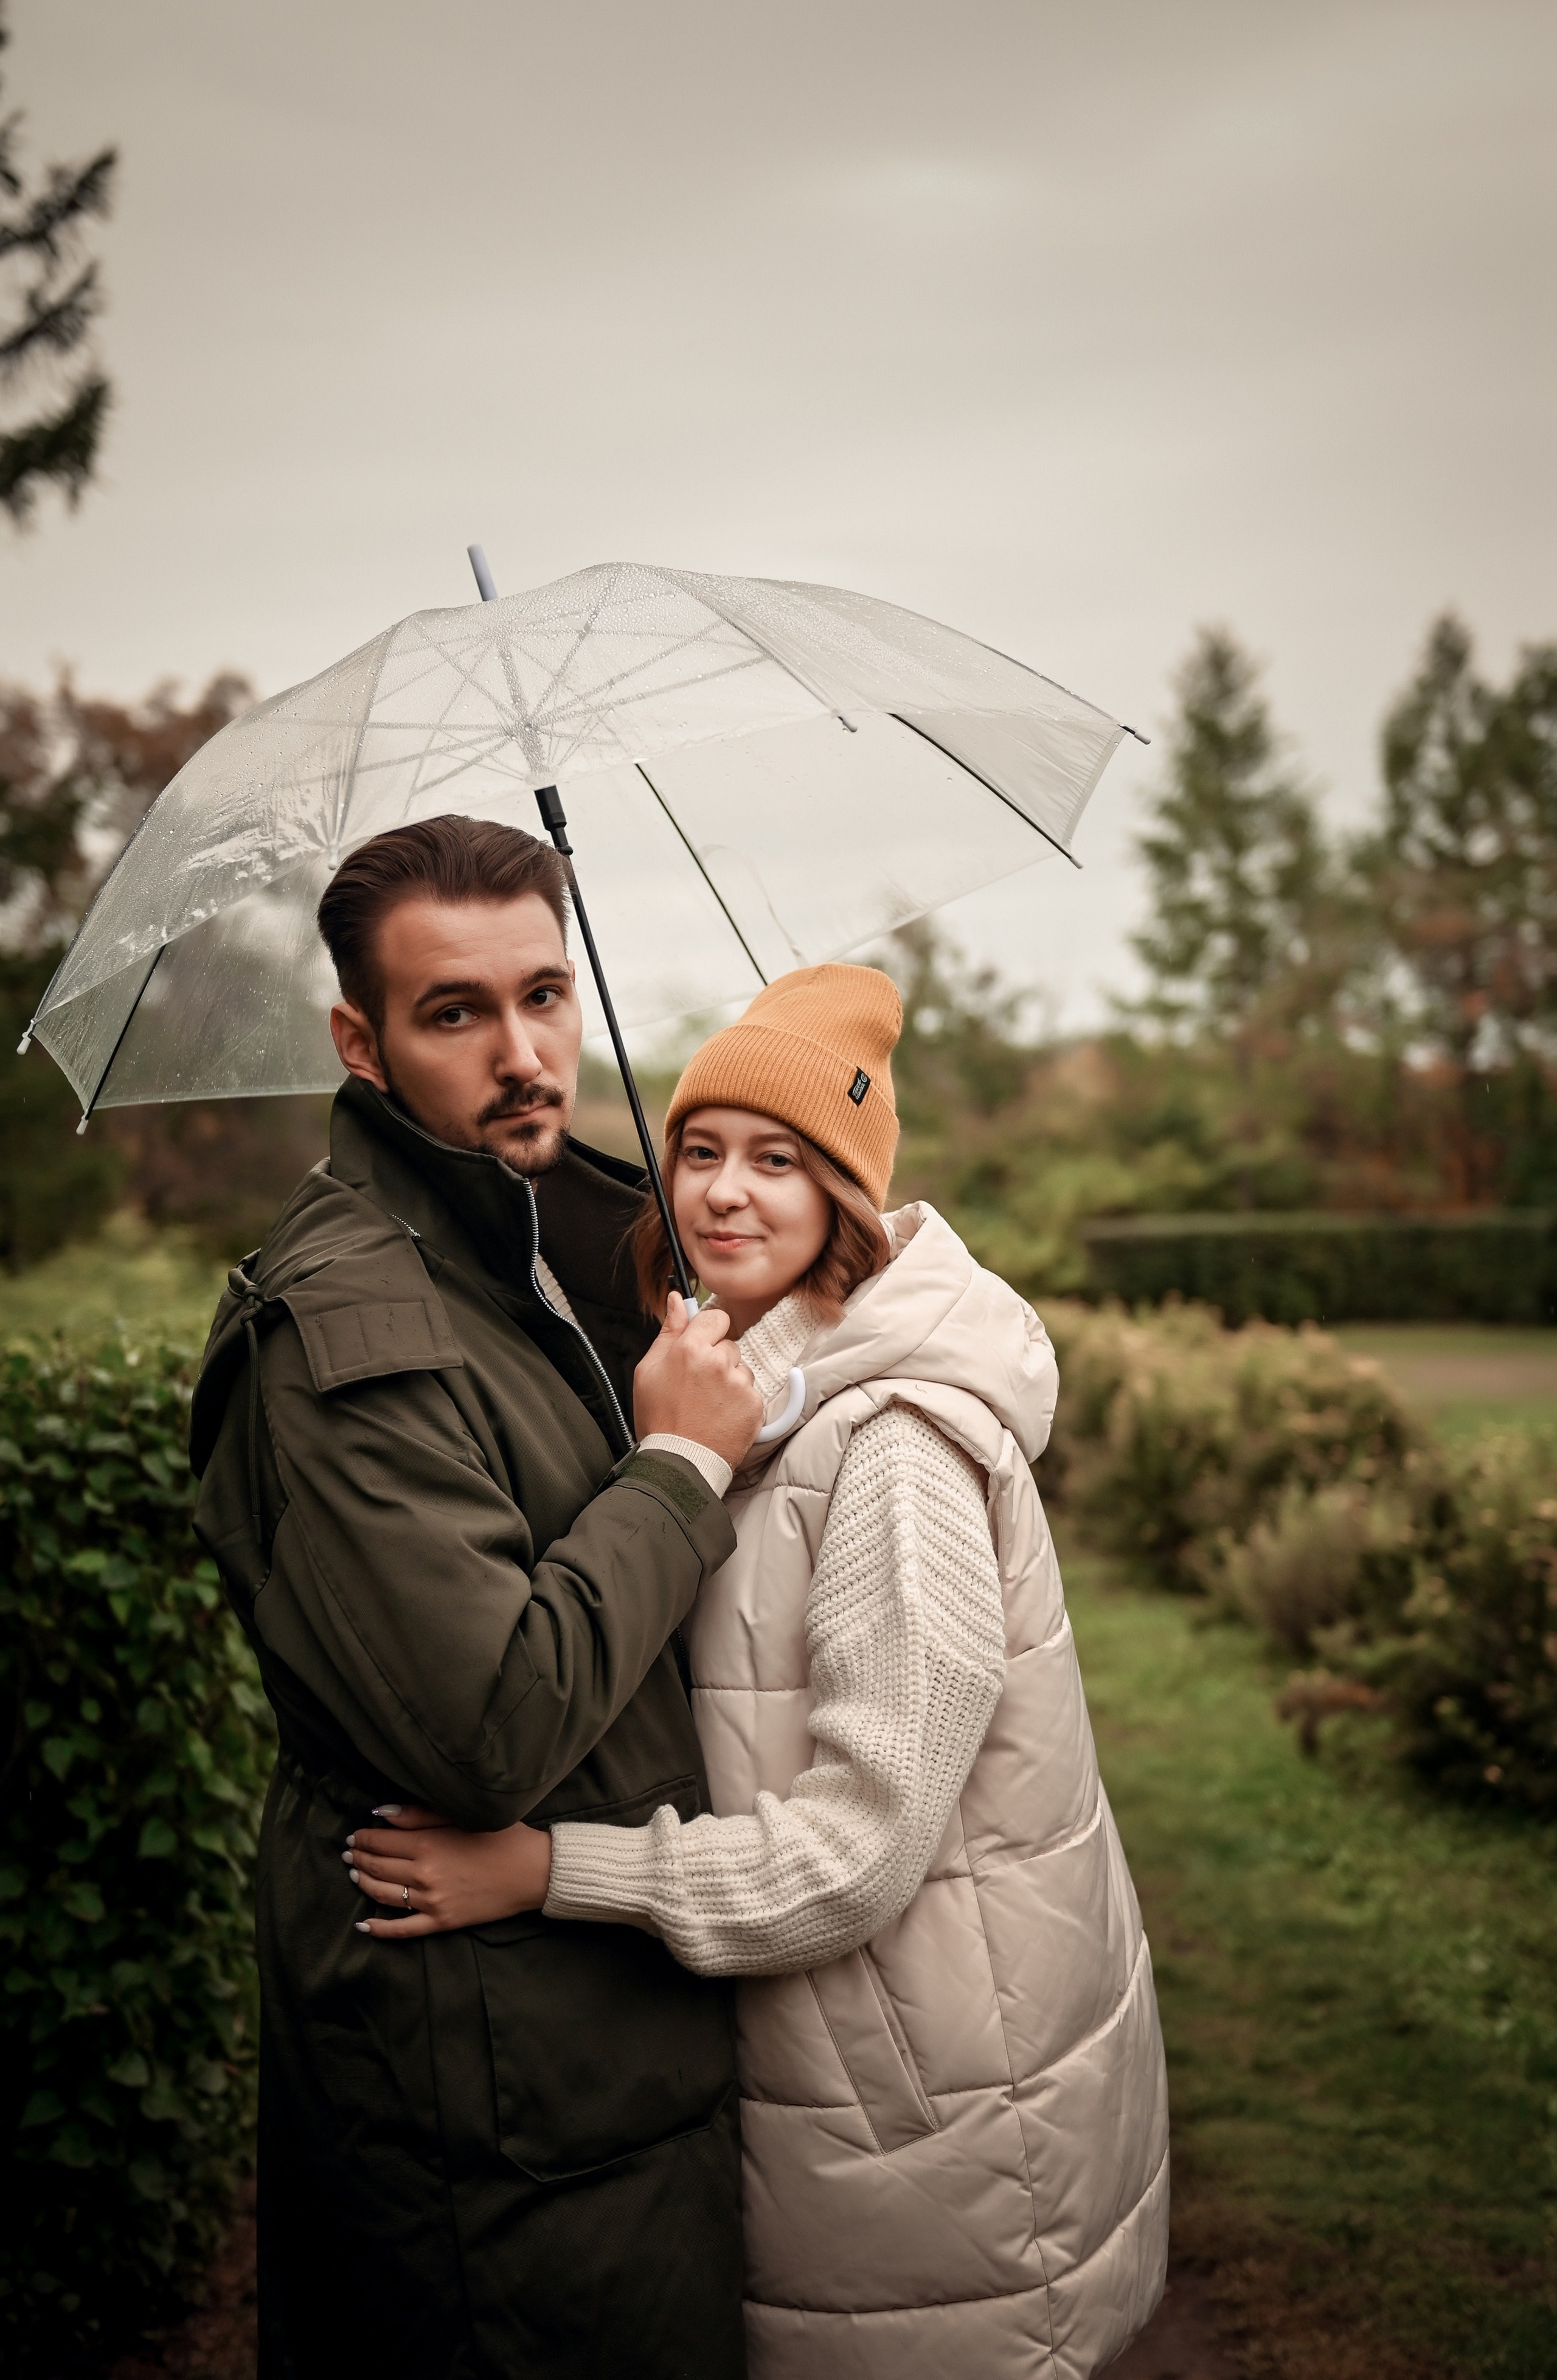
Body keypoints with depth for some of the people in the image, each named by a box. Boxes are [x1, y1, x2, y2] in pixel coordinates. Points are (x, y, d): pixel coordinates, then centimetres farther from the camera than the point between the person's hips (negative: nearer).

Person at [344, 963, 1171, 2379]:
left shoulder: (899, 1446, -23)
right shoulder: (754, 1398, 6)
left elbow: (859, 1847, -25)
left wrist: (542, 1866, -25)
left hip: (944, 2092, -8)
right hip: (803, 2051, 8)